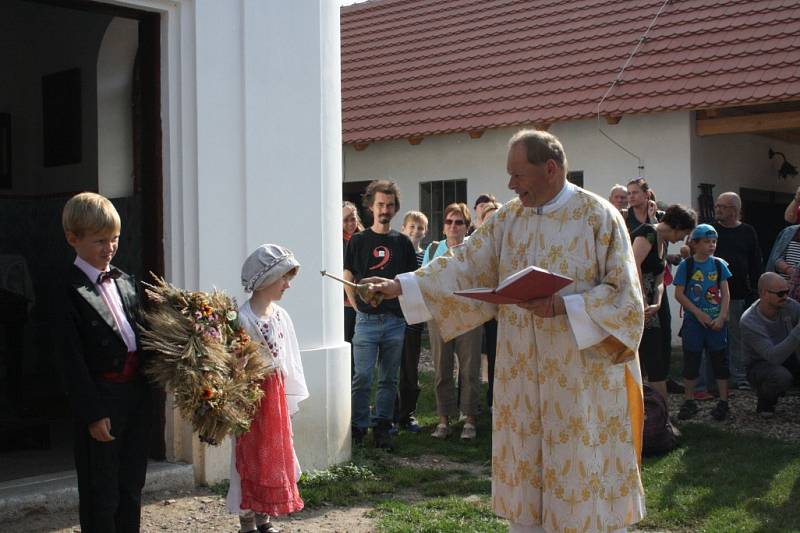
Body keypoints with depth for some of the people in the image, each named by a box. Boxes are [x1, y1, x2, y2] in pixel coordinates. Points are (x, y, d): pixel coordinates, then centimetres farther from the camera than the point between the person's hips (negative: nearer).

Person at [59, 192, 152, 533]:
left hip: (136, 389, 7)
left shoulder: (126, 281, 10)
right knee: (101, 491, 5)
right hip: (101, 396, -6)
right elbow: (73, 360, -13)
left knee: (133, 482, 17)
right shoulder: (71, 291, -10)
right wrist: (92, 413, -15)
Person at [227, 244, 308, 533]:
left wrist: (289, 397, 12)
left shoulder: (281, 315, 5)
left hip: (276, 392, 7)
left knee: (274, 455, 14)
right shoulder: (244, 318, -18)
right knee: (251, 458, 3)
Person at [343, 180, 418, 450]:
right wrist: (359, 306, 0)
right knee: (362, 377, -4)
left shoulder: (402, 242, 8)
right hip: (367, 319, -2)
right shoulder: (359, 240, 3)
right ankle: (358, 428, 5)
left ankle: (382, 428, 16)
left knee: (389, 379, 8)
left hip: (395, 320, 3)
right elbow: (348, 278, 6)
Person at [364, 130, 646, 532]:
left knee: (584, 472, 3)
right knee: (526, 476, 11)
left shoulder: (599, 216, -7)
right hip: (524, 378, 5)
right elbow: (464, 267, 4)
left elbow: (623, 292, -10)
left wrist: (561, 306, -21)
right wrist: (400, 286, -5)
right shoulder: (508, 218, 7)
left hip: (585, 375, -4)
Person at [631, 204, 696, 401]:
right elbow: (634, 265, -23)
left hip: (645, 300, 10)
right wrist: (644, 301, -20)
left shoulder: (663, 242, 19)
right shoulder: (648, 232, -11)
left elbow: (659, 280, 15)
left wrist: (656, 304, -4)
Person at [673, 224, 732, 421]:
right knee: (691, 360, 6)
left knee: (720, 360, 4)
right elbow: (679, 294, -7)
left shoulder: (719, 264, 3)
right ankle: (689, 401, 18)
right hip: (693, 321, -2)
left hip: (716, 321, 2)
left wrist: (722, 316, -9)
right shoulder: (686, 265, -4)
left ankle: (723, 401, 13)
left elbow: (725, 293, 3)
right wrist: (699, 314, -12)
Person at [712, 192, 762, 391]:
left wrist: (754, 291, 2)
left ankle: (739, 377, 16)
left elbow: (755, 263, 7)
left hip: (738, 293, 1)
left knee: (737, 337, 6)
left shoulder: (748, 232, 6)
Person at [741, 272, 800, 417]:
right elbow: (773, 357, -37)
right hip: (760, 366, -6)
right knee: (782, 376, -35)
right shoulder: (749, 322, -28)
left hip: (787, 359, 6)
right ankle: (765, 402, -3)